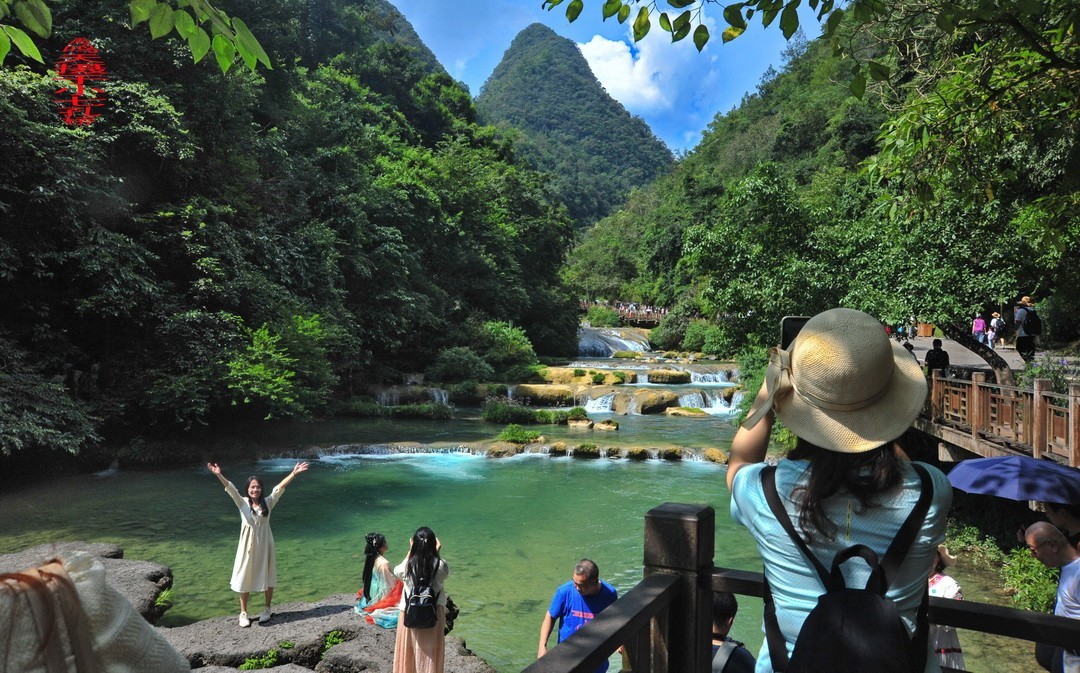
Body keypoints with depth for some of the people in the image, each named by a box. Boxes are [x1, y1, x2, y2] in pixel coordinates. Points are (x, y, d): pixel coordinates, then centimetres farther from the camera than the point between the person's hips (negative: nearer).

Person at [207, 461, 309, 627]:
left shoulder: (267, 502, -3)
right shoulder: (242, 502, -4)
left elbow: (280, 487, -13)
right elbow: (230, 488, -18)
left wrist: (294, 473, -23)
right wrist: (219, 475, -33)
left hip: (264, 544, 0)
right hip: (248, 544, 0)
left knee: (267, 576, 9)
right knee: (245, 577, 8)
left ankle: (267, 610, 27)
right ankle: (243, 613, 24)